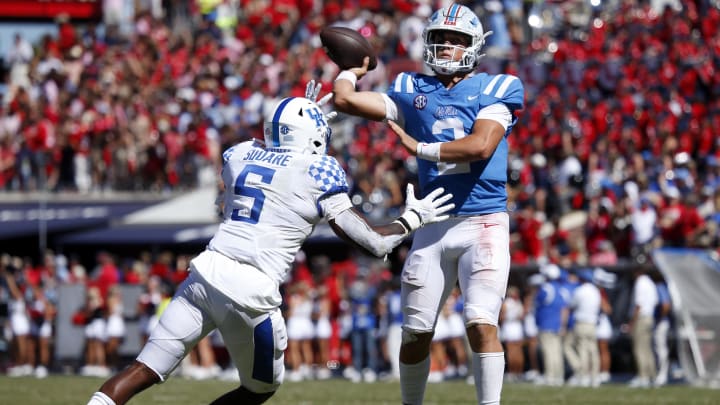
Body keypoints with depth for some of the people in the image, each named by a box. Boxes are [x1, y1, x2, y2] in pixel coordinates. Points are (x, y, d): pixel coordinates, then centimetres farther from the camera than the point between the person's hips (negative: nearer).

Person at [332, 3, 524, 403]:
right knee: (417, 332, 7)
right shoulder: (414, 91, 11)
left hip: (483, 223, -4)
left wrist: (419, 148, -10)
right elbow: (345, 100, 5)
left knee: (481, 324, -16)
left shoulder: (494, 89, 2)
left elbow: (481, 146, -15)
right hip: (433, 227, 4)